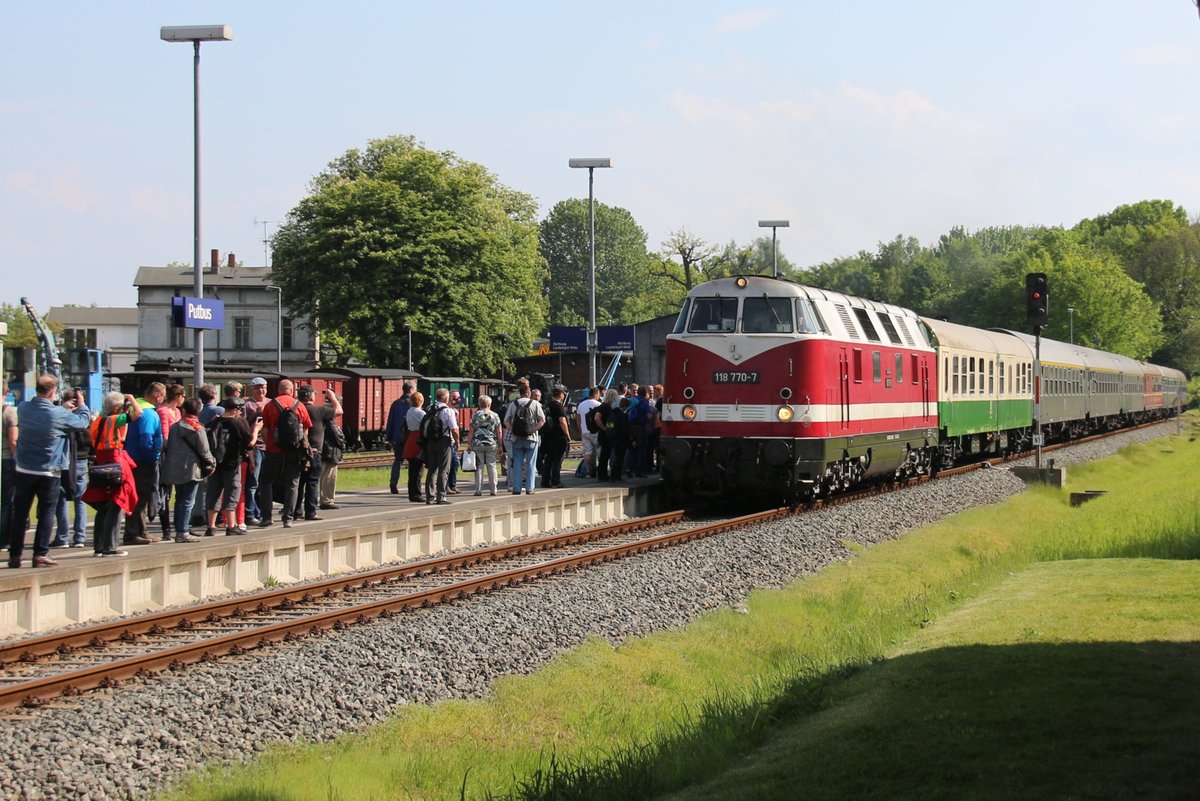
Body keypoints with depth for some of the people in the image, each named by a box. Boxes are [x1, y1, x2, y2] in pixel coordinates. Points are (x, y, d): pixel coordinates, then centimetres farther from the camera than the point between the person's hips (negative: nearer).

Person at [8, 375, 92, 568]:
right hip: (49, 472, -4)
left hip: (24, 470, 4)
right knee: (46, 513, 5)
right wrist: (82, 406, 17)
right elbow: (83, 422, -2)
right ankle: (40, 554, 1)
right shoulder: (58, 415, -16)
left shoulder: (23, 409, -3)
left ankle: (15, 554, 10)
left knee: (20, 512, 10)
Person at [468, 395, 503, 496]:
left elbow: (471, 431, -2)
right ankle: (493, 489, 5)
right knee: (492, 466, 6)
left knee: (479, 466, 1)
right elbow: (499, 432, 4)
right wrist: (500, 446, 11)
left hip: (477, 444, -1)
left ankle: (478, 490, -1)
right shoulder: (495, 415, 3)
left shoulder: (475, 415, -2)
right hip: (491, 444, 1)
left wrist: (469, 443, 4)